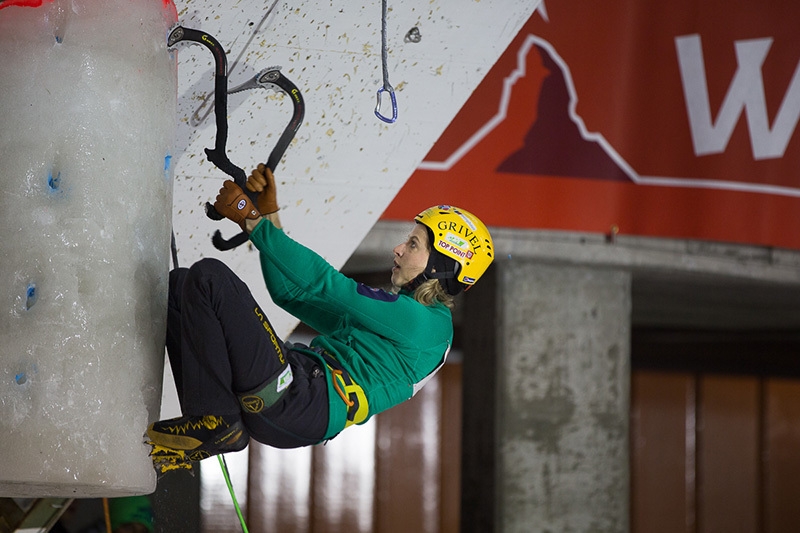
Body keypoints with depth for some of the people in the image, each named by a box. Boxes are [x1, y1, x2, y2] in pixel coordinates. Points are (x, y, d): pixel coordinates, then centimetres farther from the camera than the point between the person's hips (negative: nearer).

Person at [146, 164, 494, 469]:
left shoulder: (426, 322, -4)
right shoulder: (396, 313, 26)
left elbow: (325, 285, -9)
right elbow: (291, 292, 27)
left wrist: (251, 220, -6)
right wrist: (269, 215, 18)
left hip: (299, 406, -10)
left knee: (208, 278, -19)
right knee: (179, 285, 9)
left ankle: (216, 422, -14)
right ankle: (205, 433, -3)